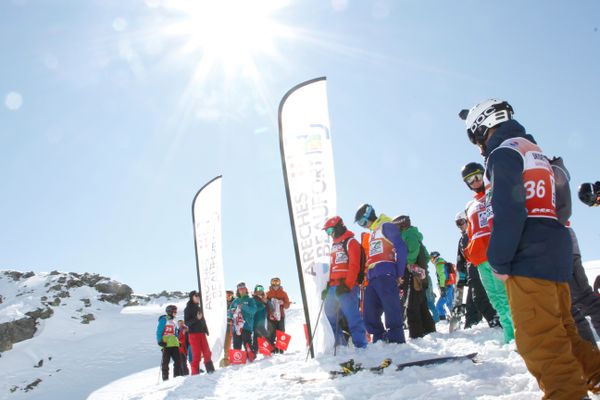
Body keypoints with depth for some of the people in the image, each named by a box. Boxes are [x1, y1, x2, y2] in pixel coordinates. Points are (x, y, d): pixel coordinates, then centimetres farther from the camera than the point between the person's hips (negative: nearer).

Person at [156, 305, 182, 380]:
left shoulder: (174, 322, 22)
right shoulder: (164, 320, -2)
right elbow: (159, 332, -6)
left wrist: (178, 341, 21)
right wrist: (160, 341, -15)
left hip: (174, 344, 7)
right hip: (166, 344, -7)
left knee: (178, 360, 4)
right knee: (165, 361, -3)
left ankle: (177, 375, 11)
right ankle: (165, 377, 1)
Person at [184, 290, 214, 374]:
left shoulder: (199, 308, 17)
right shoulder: (188, 308, -3)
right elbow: (186, 322, -10)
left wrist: (206, 330, 15)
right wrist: (196, 318, -22)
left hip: (202, 333, 6)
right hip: (193, 334, -6)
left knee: (207, 352, 2)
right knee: (197, 354, -6)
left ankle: (210, 369, 9)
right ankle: (195, 373, 0)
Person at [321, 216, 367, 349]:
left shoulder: (351, 242, -1)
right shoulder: (334, 246, 25)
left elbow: (354, 266, -11)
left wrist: (347, 285, -19)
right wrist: (327, 287, 20)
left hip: (346, 287, -9)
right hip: (333, 288, 9)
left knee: (352, 317, -12)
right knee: (330, 315, 10)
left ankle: (361, 346, -10)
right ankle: (340, 343, 17)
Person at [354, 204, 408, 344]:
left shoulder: (386, 226, 0)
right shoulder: (372, 233, 27)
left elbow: (401, 249, -9)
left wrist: (399, 274, -11)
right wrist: (367, 277, 18)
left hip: (386, 276, -9)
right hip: (372, 278, 9)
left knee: (392, 311, -10)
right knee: (370, 316, 6)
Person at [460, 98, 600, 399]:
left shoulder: (504, 152, -5)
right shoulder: (535, 151, 25)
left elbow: (508, 211, -18)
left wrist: (499, 261, -13)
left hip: (528, 259, -10)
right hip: (556, 253, 10)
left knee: (538, 337, -8)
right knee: (559, 331, 16)